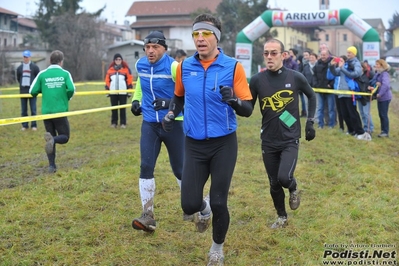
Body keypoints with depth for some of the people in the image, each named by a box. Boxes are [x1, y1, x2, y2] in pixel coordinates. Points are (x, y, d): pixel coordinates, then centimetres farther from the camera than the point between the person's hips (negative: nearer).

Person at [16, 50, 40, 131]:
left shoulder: (35, 67, -1)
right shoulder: (19, 67, 9)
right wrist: (22, 84, 12)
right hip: (23, 90, 3)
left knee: (33, 109, -2)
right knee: (23, 110, 5)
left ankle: (34, 125, 3)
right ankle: (24, 125, 12)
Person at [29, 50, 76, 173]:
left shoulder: (42, 74, 2)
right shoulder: (65, 74, -2)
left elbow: (33, 91, -1)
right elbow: (71, 89, -14)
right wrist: (67, 98, 6)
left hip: (46, 111, 3)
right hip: (60, 111, -2)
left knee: (51, 138, 14)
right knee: (64, 137, 9)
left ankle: (52, 165, 9)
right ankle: (52, 139, -25)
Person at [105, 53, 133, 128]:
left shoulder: (126, 69, 2)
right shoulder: (110, 69, 8)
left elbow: (129, 79, 3)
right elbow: (107, 80, 10)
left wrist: (129, 89, -1)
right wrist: (107, 89, 6)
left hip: (123, 92, -2)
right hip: (113, 92, 2)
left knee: (122, 108, 1)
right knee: (114, 108, 6)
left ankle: (123, 123, 5)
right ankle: (114, 122, 12)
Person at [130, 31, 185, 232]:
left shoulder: (173, 67, -16)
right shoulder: (140, 65, 2)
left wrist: (171, 103, -29)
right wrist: (136, 99, 11)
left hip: (173, 124, -4)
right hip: (149, 124, 4)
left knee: (180, 169, 7)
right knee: (146, 167, -7)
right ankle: (148, 216, -3)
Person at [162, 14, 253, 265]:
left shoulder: (233, 67, -10)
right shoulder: (184, 66, 0)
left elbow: (248, 109, -11)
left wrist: (234, 101, -32)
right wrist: (172, 113, 1)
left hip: (224, 144, -2)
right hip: (194, 145, 2)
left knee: (219, 203, 0)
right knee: (189, 205, -3)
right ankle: (203, 209, 37)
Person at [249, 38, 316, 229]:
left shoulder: (295, 77, -8)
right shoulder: (257, 80, -7)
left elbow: (311, 96, 11)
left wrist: (310, 122, 7)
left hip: (290, 139, -2)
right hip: (268, 141, 2)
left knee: (284, 178, -19)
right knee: (274, 184, 10)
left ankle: (293, 188, 18)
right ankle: (282, 217, 35)